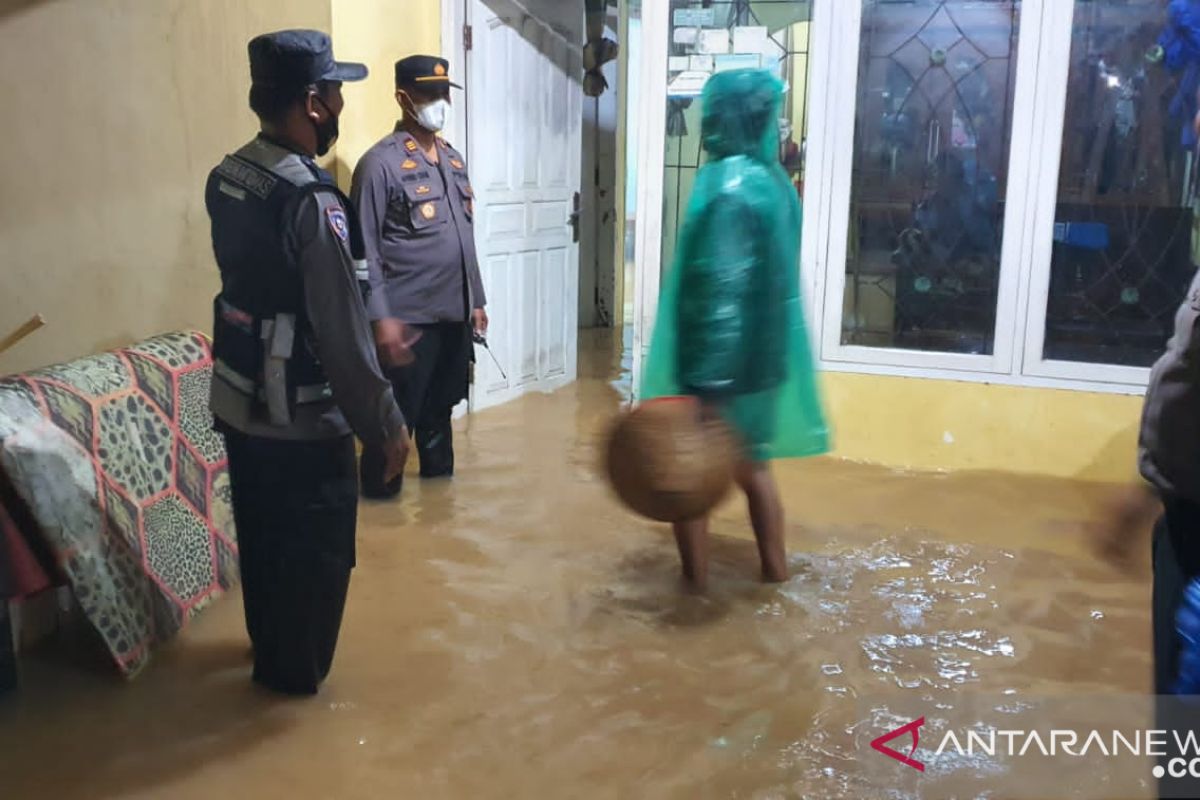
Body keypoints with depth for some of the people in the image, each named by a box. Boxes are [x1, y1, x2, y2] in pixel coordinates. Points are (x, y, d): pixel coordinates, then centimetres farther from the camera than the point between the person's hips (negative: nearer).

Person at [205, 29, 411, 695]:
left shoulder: (227, 177, 0)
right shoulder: (310, 201, -26)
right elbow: (342, 334, -24)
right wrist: (385, 426, -15)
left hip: (236, 401, 8)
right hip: (299, 418, -8)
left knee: (260, 534, 25)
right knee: (316, 551, 12)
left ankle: (267, 646, 45)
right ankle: (295, 671, 30)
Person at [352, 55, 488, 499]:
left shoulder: (454, 159, 13)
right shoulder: (381, 163, -10)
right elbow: (366, 249, -13)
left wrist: (476, 300, 16)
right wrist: (380, 316, -18)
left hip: (454, 313, 7)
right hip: (409, 317, -7)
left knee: (440, 408, 18)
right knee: (397, 414, 2)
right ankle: (380, 493, 16)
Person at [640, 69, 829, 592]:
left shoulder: (728, 187, -21)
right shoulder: (773, 180, 8)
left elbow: (722, 292, -27)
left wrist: (709, 387, -27)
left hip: (723, 365, -9)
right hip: (764, 355, 9)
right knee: (753, 466, 21)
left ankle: (696, 581, 17)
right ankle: (775, 568, 32)